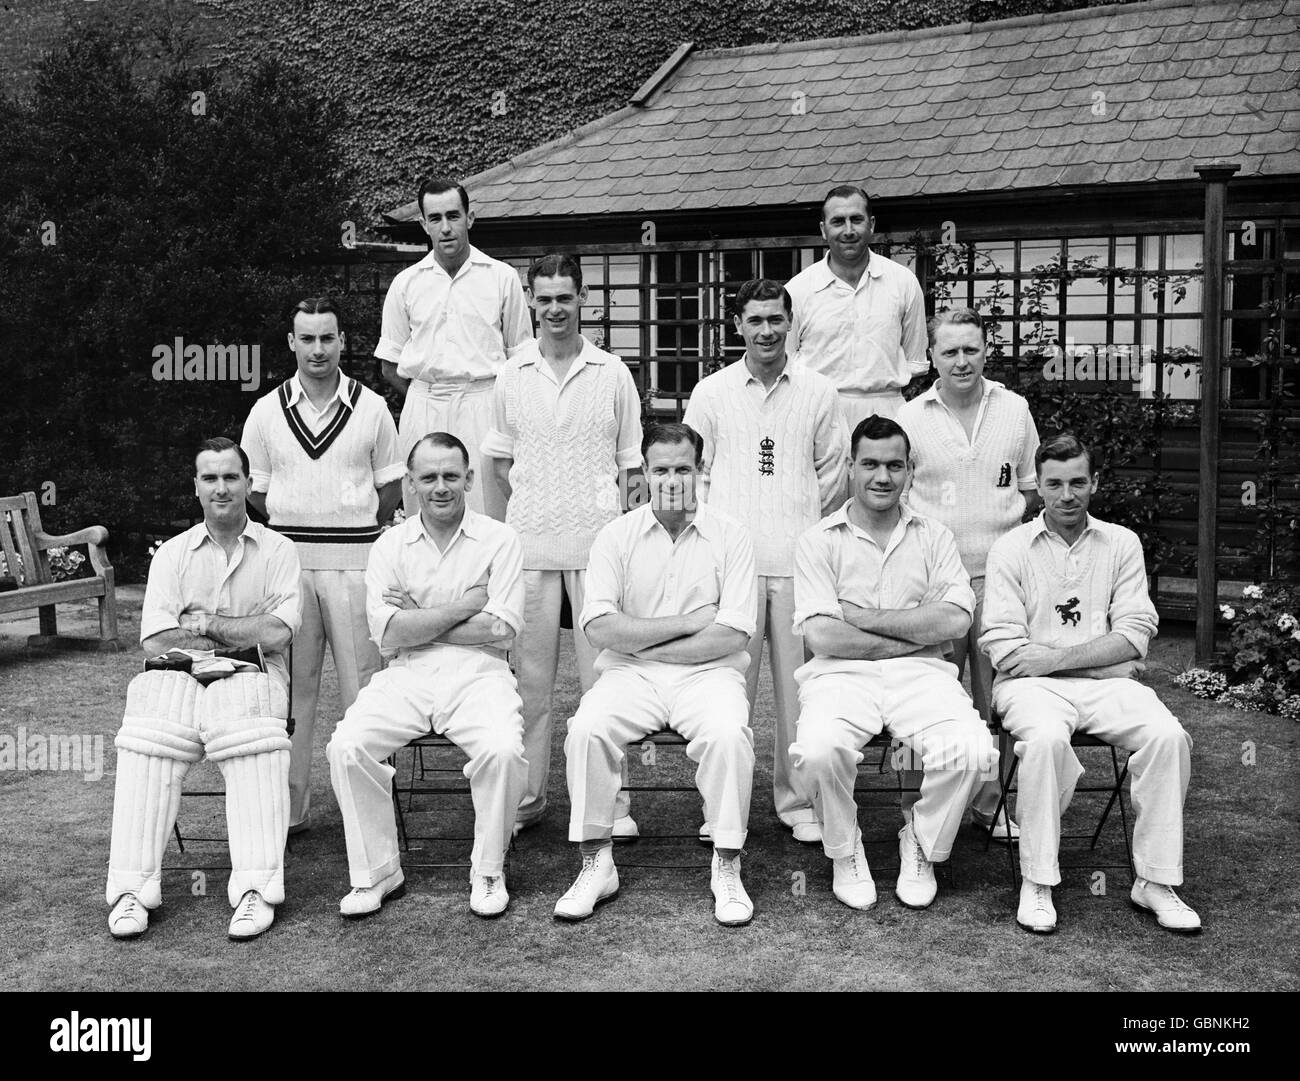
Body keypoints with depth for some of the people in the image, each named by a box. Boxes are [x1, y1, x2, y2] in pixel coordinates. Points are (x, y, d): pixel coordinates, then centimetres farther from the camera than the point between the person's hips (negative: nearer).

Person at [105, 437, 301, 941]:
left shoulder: (277, 551, 11)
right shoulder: (172, 554, 17)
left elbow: (276, 634, -4)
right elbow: (155, 642, 3)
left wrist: (205, 624, -1)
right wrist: (242, 636, -1)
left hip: (251, 680, -2)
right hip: (177, 679, 2)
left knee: (252, 747, -33)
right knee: (145, 749, -28)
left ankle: (256, 888, -35)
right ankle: (131, 889, -26)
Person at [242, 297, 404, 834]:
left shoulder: (371, 407, 4)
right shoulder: (267, 411, 7)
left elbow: (391, 486, 8)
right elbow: (254, 491, 12)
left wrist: (354, 529, 0)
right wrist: (297, 526, 1)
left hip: (354, 559, -1)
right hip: (288, 557, 1)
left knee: (361, 683, 0)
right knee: (292, 685, 5)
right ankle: (290, 805, 12)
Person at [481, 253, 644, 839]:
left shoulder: (614, 374, 4)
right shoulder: (511, 375, 8)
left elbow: (630, 461, 8)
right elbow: (499, 456, 16)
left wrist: (616, 517, -2)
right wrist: (531, 503, 4)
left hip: (598, 538, -1)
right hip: (529, 538, 2)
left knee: (602, 670, 0)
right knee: (531, 672, 6)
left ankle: (610, 797, 8)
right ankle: (528, 791, 16)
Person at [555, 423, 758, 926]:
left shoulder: (730, 536, 1)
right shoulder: (616, 536, 4)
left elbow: (731, 636, -7)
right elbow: (600, 629, -7)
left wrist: (641, 642, -7)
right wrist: (688, 622, -10)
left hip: (706, 672, -1)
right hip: (629, 675, 1)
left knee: (728, 734, -31)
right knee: (586, 729, -26)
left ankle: (727, 867, -13)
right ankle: (596, 863, -9)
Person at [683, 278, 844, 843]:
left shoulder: (818, 392, 9)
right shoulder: (710, 392, 8)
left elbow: (832, 472, 15)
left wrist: (802, 520, 9)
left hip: (799, 559, 1)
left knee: (798, 685, 4)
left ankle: (797, 799, 16)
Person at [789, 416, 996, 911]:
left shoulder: (934, 536, 14)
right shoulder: (819, 540, 7)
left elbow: (955, 619, -3)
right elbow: (821, 635, -7)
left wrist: (861, 616, -6)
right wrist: (916, 633, -4)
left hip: (920, 674, 2)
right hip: (841, 673, -2)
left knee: (970, 750, -27)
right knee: (819, 749, -33)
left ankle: (922, 847, 4)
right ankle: (845, 851, 0)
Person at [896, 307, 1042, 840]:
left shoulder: (1015, 409, 9)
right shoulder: (910, 418, 3)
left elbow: (1033, 488, 16)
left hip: (999, 573, 2)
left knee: (997, 695, 7)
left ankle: (990, 802, 20)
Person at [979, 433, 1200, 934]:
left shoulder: (1121, 544, 11)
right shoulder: (1011, 549, 3)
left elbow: (1134, 637, 1)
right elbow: (1006, 652, -6)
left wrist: (1053, 657, -11)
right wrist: (1101, 658, -8)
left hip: (1106, 684, 3)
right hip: (1031, 685, -3)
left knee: (1169, 736, -24)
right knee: (1046, 737, -34)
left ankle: (1156, 882, -10)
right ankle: (1037, 882, -19)